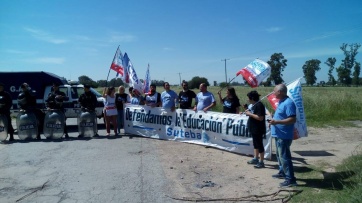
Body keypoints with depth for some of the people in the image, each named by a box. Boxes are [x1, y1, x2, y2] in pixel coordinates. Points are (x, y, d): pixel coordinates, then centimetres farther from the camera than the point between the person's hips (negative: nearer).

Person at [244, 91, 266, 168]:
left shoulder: (259, 105, -20)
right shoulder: (254, 105, 10)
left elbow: (260, 118, -26)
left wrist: (250, 114, -21)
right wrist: (248, 112, 3)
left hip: (258, 129, -10)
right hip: (254, 128, 10)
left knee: (259, 145, 0)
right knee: (255, 144, 19)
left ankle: (261, 162, 9)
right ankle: (255, 159, 31)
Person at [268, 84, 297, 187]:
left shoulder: (288, 103, -20)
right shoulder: (281, 102, 13)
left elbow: (292, 119, -25)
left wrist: (277, 122, -27)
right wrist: (273, 120, 10)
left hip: (284, 136, -11)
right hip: (279, 134, 11)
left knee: (284, 157, -6)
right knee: (280, 155, 21)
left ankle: (291, 179, 2)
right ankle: (282, 172, 34)